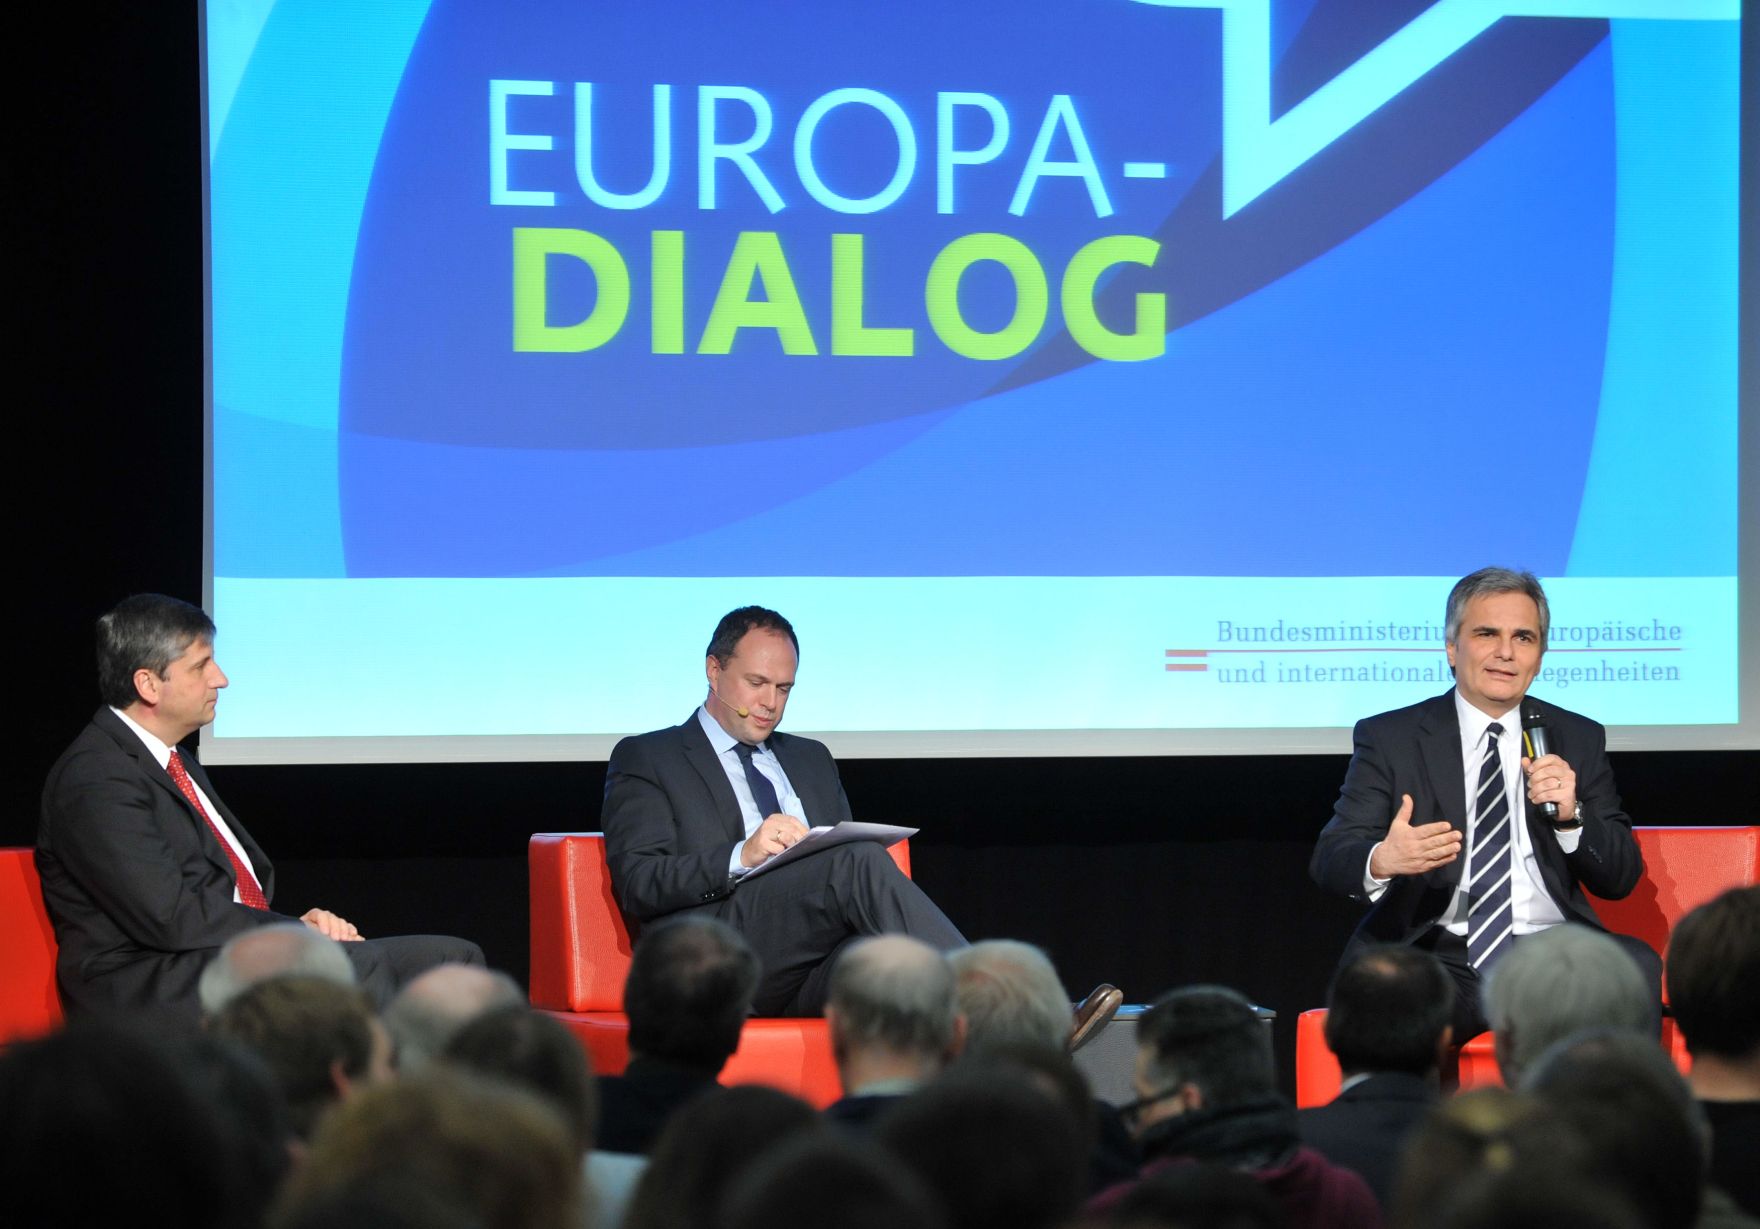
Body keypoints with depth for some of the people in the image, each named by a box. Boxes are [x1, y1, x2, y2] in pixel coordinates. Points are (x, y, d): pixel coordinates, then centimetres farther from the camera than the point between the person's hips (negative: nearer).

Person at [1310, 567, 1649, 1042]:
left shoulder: (1578, 740, 16)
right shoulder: (1389, 739, 10)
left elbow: (1620, 879, 13)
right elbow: (1329, 859, 0)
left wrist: (1571, 816, -8)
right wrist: (1380, 860, -25)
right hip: (1437, 956, -2)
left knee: (1637, 965, -31)